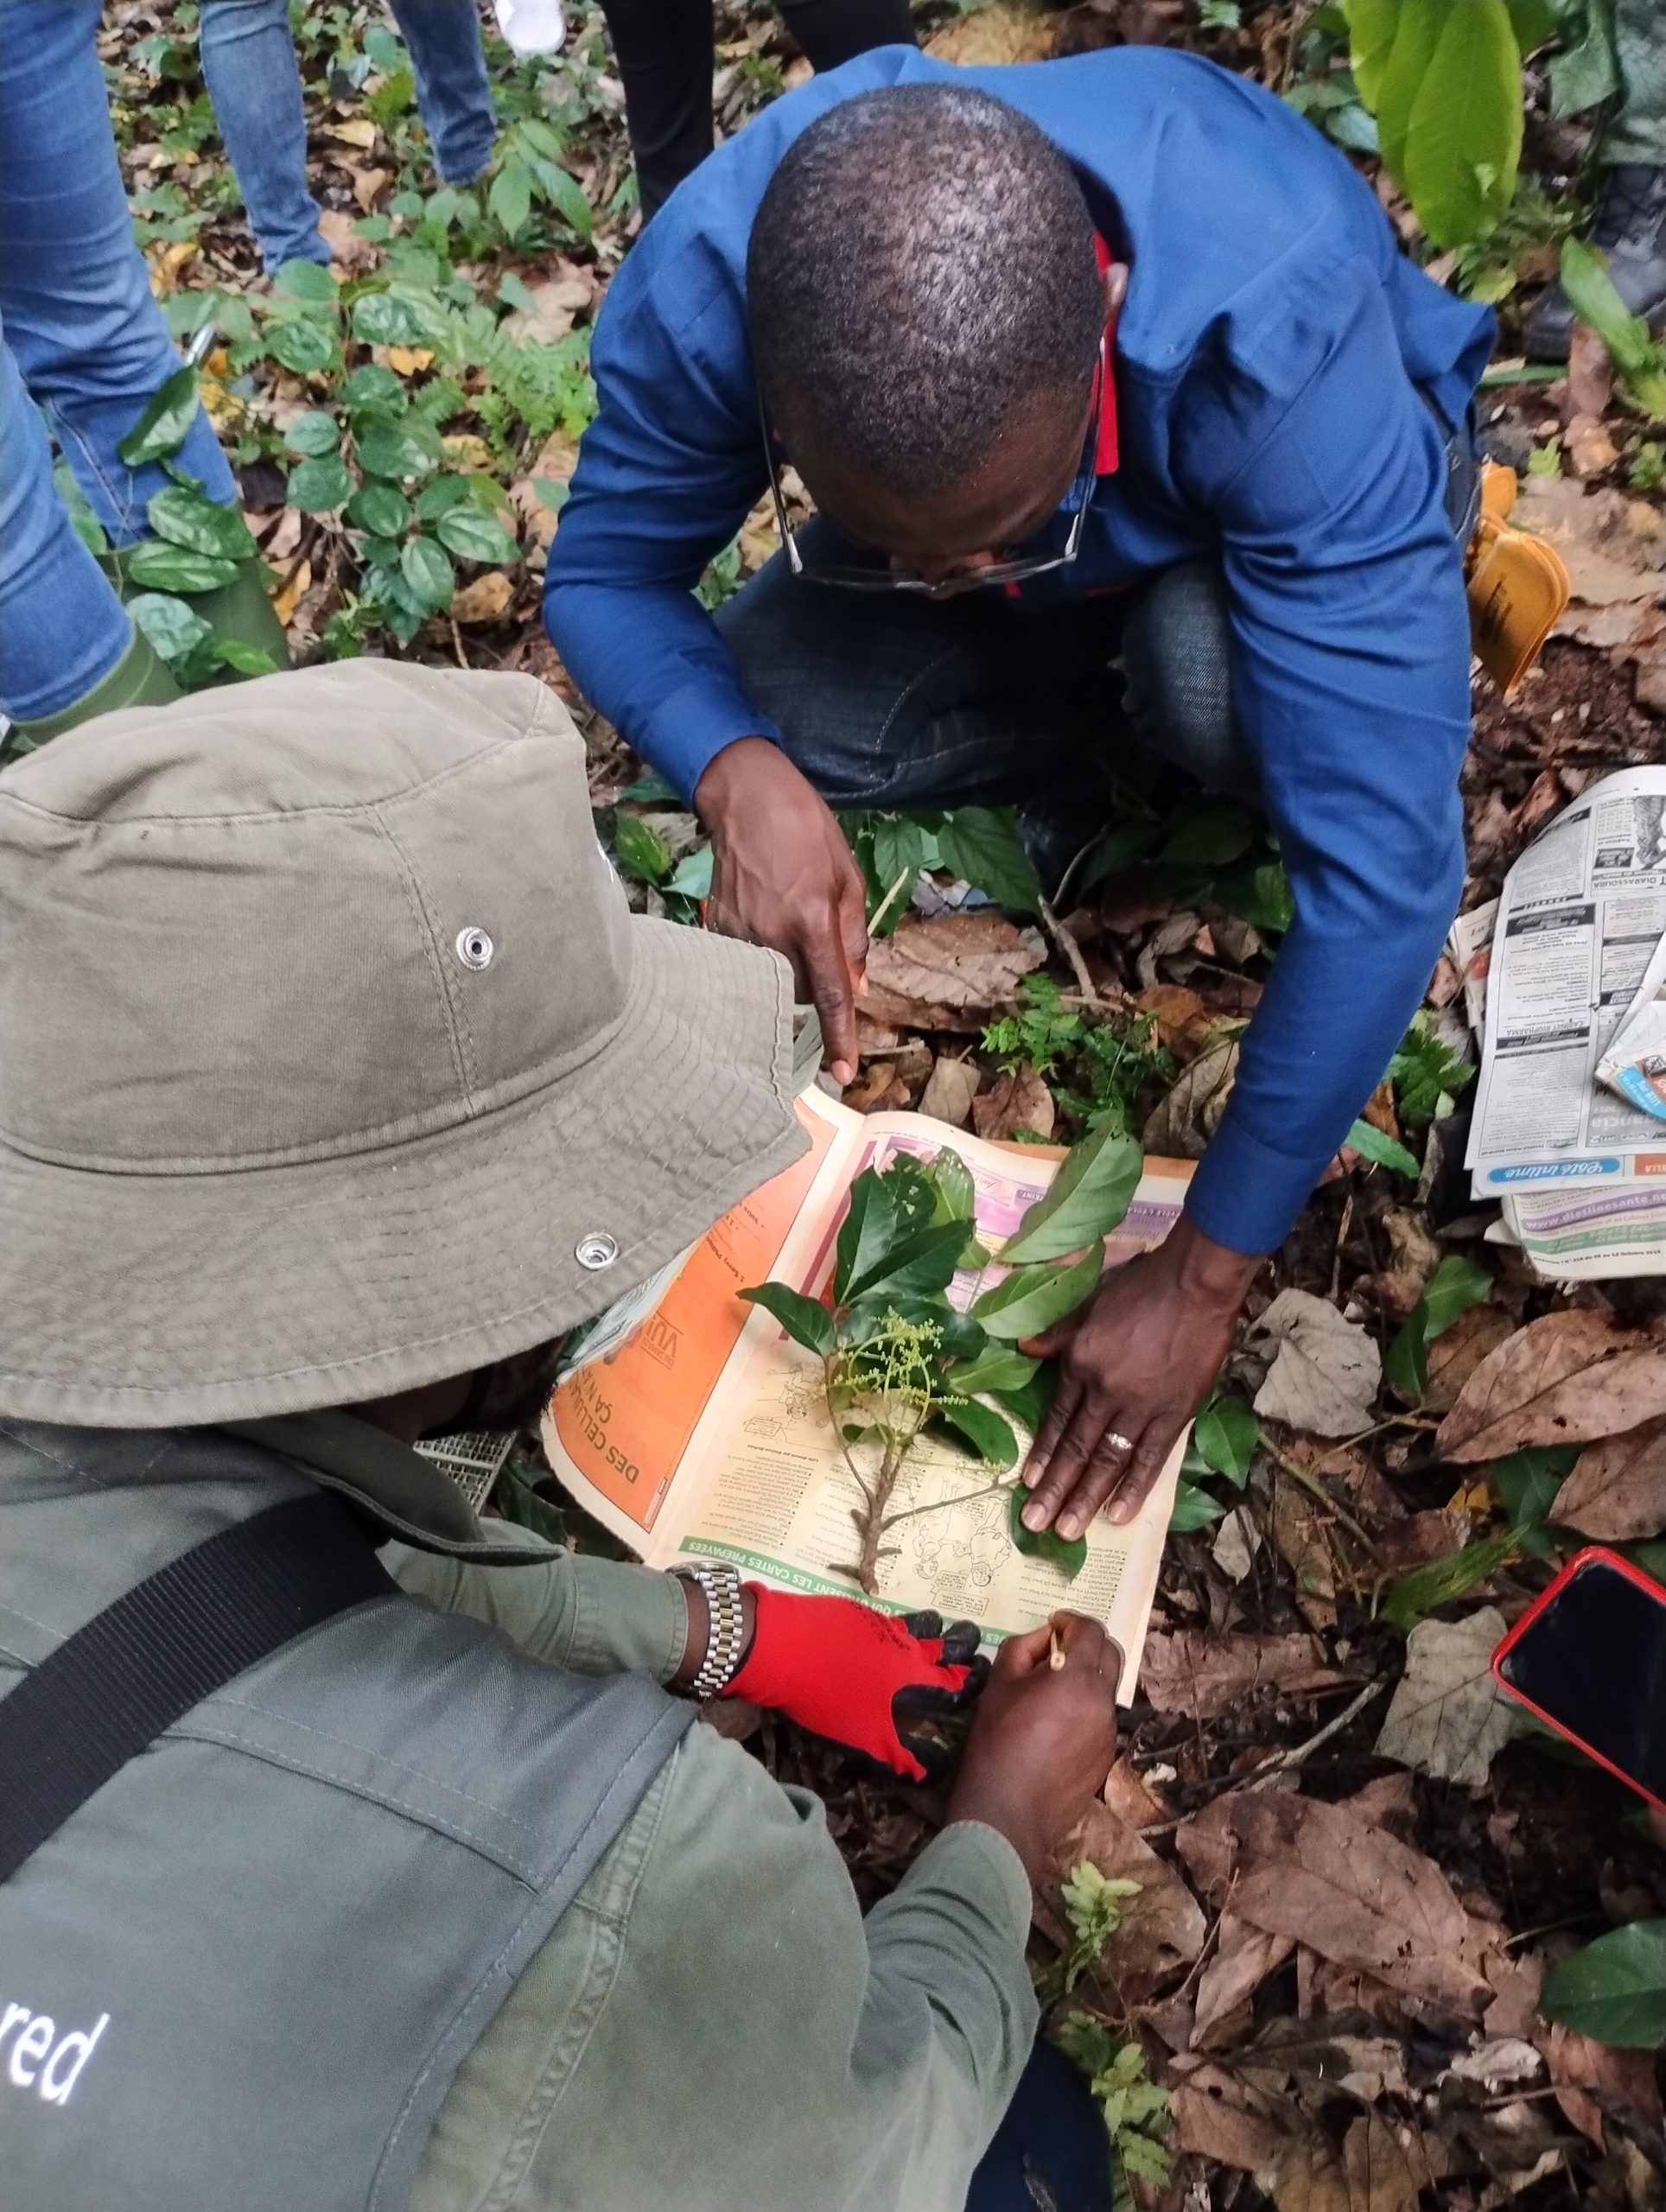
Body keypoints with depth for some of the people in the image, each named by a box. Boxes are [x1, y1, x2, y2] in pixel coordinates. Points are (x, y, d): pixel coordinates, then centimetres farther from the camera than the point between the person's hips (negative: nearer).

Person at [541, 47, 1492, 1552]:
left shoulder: (1288, 349, -42)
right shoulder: (702, 289, -34)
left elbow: (1388, 863, -42)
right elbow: (604, 574, -18)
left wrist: (1205, 1274, -37)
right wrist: (738, 774, -42)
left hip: (1254, 501, -2)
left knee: (1217, 677, -36)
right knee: (784, 715, -24)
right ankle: (1084, 726, 4)